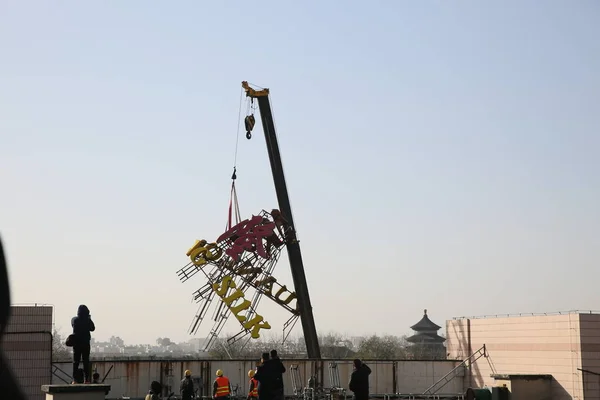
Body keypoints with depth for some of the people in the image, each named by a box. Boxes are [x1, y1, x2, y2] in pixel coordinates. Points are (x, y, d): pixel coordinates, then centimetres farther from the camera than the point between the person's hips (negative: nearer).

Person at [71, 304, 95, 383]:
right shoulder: (88, 320, -11)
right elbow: (92, 328, 3)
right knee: (86, 361, 4)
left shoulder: (74, 320, -5)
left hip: (76, 343, 1)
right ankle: (86, 379, 0)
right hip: (85, 343, -1)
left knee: (76, 361, 6)